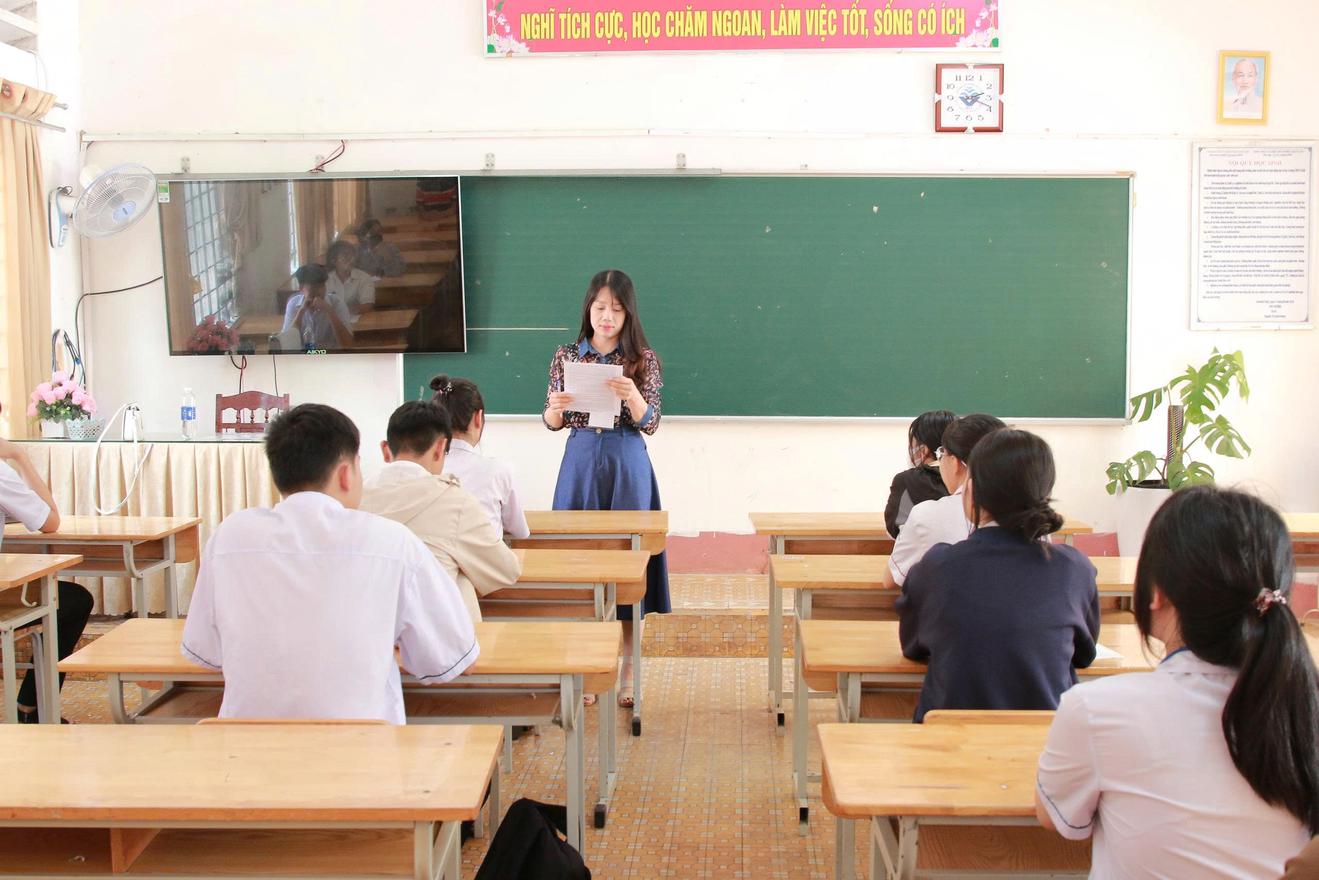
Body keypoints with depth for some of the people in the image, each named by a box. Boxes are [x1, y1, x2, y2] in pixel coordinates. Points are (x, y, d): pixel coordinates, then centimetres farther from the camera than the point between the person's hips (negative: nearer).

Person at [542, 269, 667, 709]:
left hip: (627, 466, -1)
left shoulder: (643, 359, -1)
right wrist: (555, 408, -16)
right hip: (581, 462, 2)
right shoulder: (566, 357, 4)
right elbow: (551, 423, 7)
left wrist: (632, 397, -24)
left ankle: (628, 668, 13)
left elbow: (650, 424, -5)